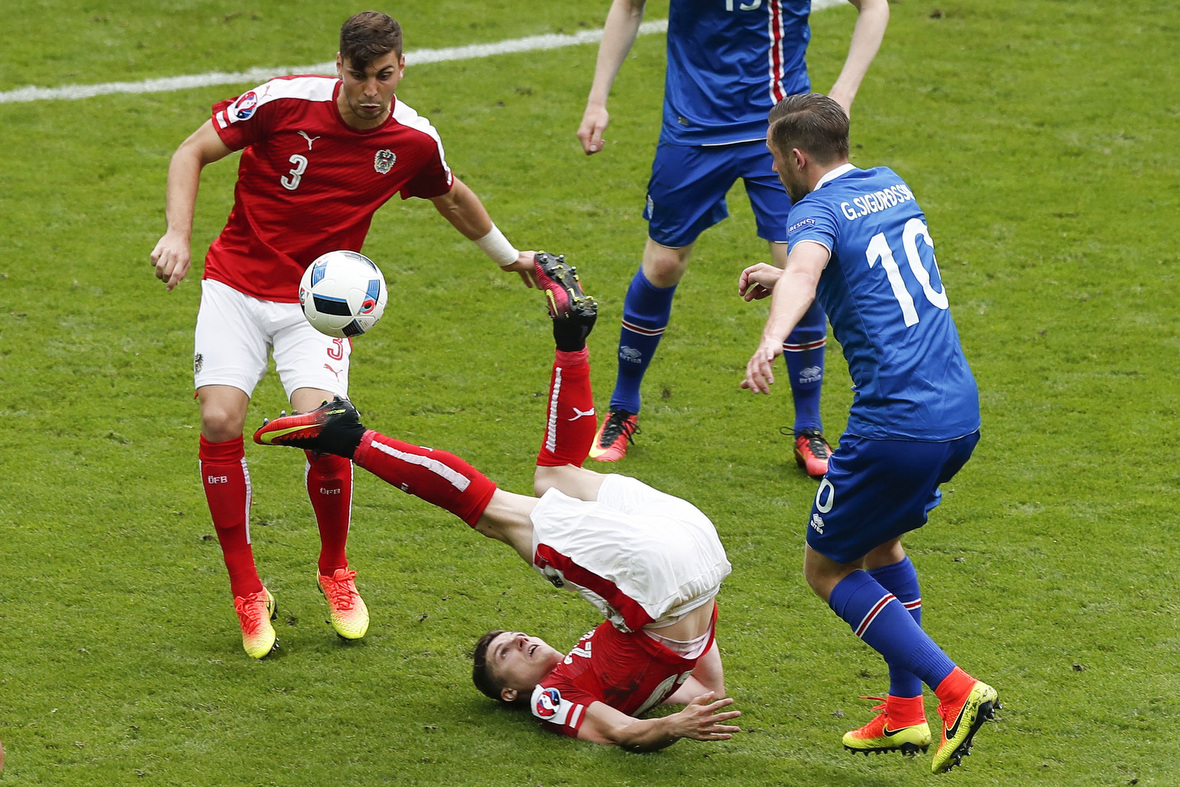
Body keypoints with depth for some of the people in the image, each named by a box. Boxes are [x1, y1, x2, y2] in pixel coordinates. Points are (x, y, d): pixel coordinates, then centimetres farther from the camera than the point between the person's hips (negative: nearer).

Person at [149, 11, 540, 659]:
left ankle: (334, 570, 9)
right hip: (237, 284, -1)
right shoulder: (285, 102, -15)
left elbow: (451, 197, 18)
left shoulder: (414, 141, -5)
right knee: (220, 419, -20)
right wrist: (178, 234, -19)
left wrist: (507, 255, 32)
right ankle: (247, 593, -2)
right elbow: (193, 152, -5)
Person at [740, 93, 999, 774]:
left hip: (896, 425, -8)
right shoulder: (893, 187, 16)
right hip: (962, 414, 8)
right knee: (880, 539, 28)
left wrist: (773, 339, -51)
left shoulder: (819, 211, -9)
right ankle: (905, 711, 23)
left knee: (828, 569, 7)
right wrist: (781, 279, 38)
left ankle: (955, 690, -6)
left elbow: (806, 270, -34)